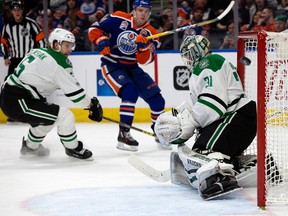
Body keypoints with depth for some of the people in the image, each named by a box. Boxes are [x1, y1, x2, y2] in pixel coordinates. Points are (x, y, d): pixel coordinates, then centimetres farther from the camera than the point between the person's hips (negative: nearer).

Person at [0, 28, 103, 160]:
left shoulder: (38, 52, 16)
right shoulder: (59, 62, -11)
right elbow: (73, 91, -11)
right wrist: (92, 105, 1)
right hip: (17, 103, -10)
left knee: (44, 116, 33)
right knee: (65, 116, -10)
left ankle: (30, 146, 48)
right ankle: (72, 148, 9)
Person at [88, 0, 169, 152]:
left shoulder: (150, 33, -2)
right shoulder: (119, 19, -11)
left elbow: (145, 60, -12)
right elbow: (94, 29, -7)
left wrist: (143, 46, -30)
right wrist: (101, 41, -25)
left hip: (132, 68, 5)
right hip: (111, 65, -5)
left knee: (156, 98, 1)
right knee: (130, 92, -28)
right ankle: (123, 135, -21)